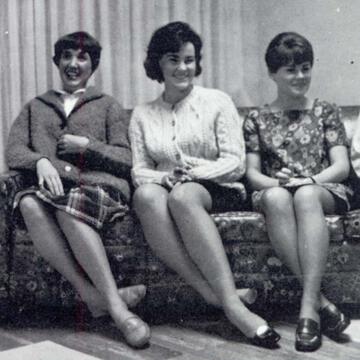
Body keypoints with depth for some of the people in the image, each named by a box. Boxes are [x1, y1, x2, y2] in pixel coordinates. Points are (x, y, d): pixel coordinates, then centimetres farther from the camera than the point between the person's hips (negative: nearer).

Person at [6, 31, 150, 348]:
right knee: (29, 204, -36)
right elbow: (13, 151, 13)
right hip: (51, 187, 2)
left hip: (99, 186, -2)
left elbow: (127, 161, 12)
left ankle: (104, 298, -39)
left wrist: (87, 145, -4)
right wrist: (41, 161, -9)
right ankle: (103, 297, -39)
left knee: (70, 207, -39)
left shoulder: (107, 105, 23)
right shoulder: (35, 107, 30)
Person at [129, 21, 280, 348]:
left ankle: (223, 295, -40)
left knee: (183, 196, -38)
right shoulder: (142, 115, 17)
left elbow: (236, 163, 1)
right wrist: (165, 177, -14)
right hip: (163, 190, 2)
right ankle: (226, 299, -42)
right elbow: (139, 171, 8)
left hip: (216, 191, -2)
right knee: (146, 194, -36)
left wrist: (196, 172, -15)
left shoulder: (217, 102, 9)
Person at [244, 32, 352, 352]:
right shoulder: (257, 119, 15)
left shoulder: (326, 112, 14)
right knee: (276, 198, -38)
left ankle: (309, 306, -46)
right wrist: (276, 183, -14)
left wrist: (309, 181, -15)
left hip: (324, 192, 0)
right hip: (275, 191, 1)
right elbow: (252, 173, 8)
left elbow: (341, 166, 4)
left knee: (306, 196, -38)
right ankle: (320, 300, -42)